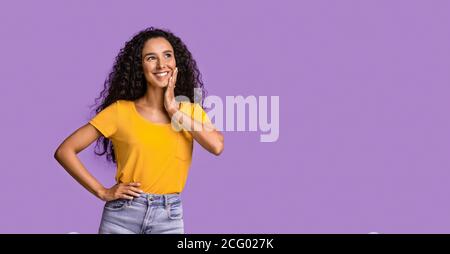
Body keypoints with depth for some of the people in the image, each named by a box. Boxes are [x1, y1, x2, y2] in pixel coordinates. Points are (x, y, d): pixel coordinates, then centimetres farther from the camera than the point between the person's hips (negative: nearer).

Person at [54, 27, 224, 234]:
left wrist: (175, 112, -11)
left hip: (169, 219, 2)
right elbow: (64, 151, -4)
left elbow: (217, 146, -16)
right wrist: (102, 192, -6)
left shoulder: (190, 111, 3)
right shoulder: (121, 111, -4)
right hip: (122, 216, -1)